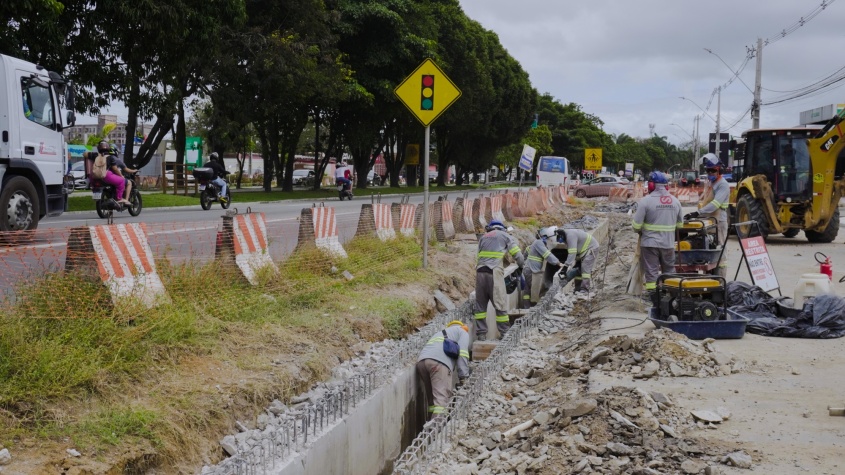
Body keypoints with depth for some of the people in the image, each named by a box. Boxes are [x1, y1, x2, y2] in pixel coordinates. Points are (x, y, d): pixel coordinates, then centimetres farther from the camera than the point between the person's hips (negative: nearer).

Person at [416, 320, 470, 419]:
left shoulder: (439, 333, 42)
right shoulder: (462, 332, 24)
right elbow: (462, 353, 5)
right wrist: (463, 377, 2)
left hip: (421, 361, 7)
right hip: (439, 362, -7)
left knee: (432, 398, 14)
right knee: (442, 399, -13)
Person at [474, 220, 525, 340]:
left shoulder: (483, 237, 24)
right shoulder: (506, 236, 12)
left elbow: (479, 256, 17)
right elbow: (517, 255, 8)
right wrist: (521, 266, 24)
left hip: (480, 272, 4)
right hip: (494, 273, -4)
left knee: (480, 304, 8)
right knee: (500, 304, -2)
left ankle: (481, 334, 6)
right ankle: (505, 334, -1)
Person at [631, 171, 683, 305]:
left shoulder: (646, 201, -13)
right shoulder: (675, 201, 4)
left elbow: (636, 225, -13)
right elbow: (680, 224, 13)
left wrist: (639, 231, 8)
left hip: (650, 243, -4)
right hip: (669, 243, 4)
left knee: (651, 271, 3)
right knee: (669, 270, 19)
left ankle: (654, 297, 2)